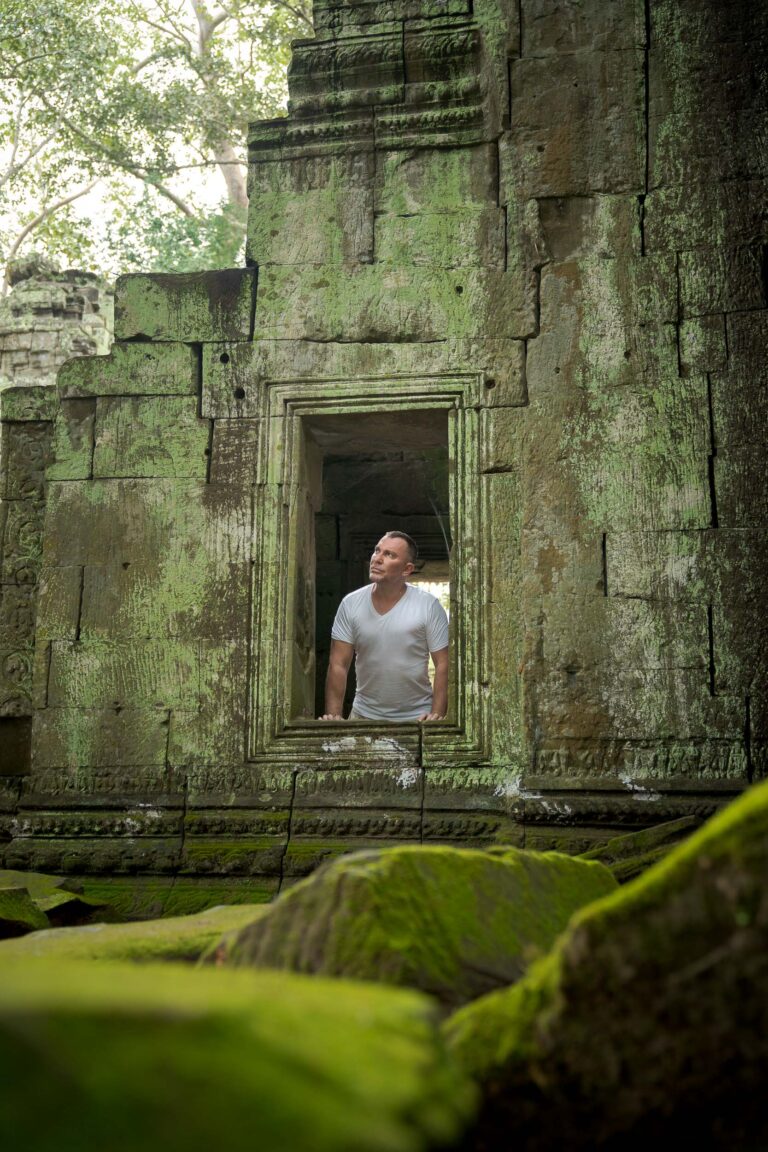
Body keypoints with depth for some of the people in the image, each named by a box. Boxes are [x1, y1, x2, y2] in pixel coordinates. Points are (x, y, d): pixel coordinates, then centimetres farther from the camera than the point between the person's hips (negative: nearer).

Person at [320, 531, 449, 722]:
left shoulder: (429, 606, -7)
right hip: (364, 715, 2)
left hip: (417, 717, -2)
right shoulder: (350, 604, -1)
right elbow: (338, 666, -1)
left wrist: (437, 714, -16)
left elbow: (443, 664, -6)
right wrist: (333, 715, -11)